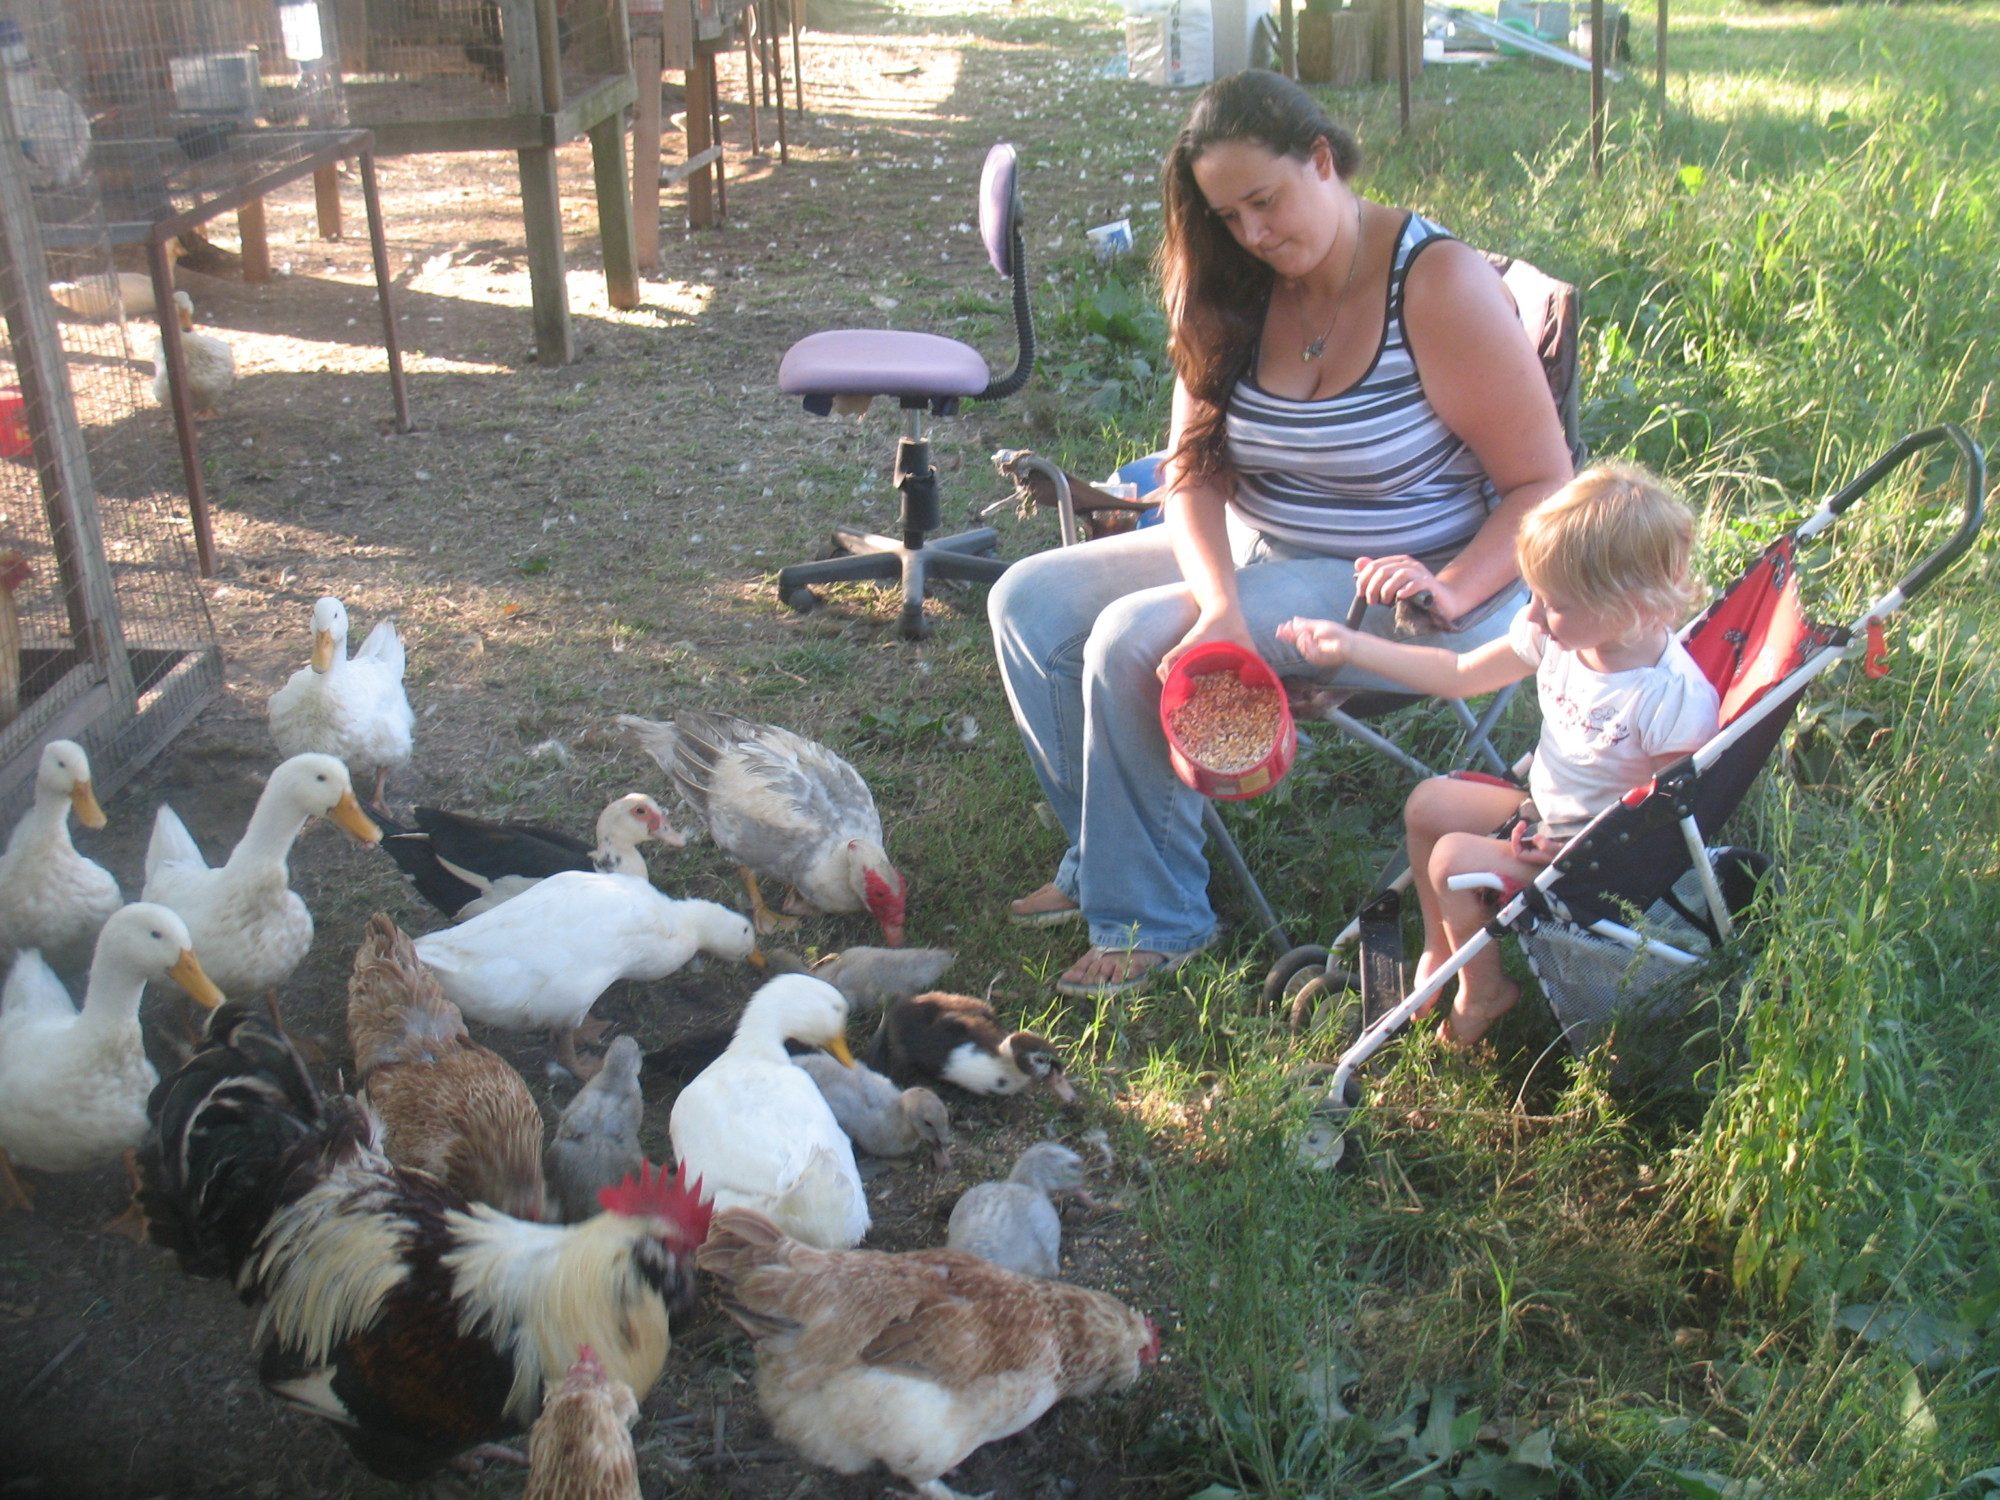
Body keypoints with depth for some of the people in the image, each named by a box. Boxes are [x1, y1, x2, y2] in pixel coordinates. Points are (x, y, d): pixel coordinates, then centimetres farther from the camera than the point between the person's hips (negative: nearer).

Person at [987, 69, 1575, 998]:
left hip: (1394, 584, -7)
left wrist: (1451, 593, -32)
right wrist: (1220, 609, -27)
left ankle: (1149, 917, -6)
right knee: (1029, 601, -3)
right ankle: (1105, 858, 12)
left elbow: (1543, 486, -16)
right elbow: (1195, 473, -9)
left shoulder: (1439, 284, -18)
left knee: (1134, 639, -24)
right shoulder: (1236, 293, -1)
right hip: (1250, 552, 7)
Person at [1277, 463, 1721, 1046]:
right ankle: (1438, 949, 25)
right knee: (1429, 804, 7)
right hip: (1542, 811, 8)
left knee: (1454, 859, -19)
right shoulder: (1557, 637, -11)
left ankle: (1482, 991, 7)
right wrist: (1350, 646, -2)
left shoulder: (1676, 699, -32)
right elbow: (1457, 675, 0)